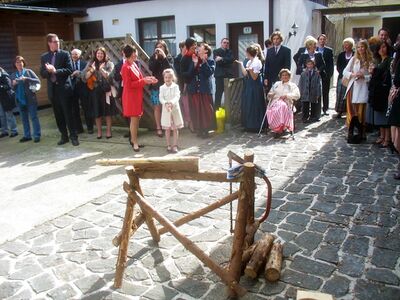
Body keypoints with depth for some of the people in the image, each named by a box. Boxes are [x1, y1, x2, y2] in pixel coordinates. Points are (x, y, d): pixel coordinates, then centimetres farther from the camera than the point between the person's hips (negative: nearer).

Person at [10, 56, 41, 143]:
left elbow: (38, 81, -9)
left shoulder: (28, 71, 1)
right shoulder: (13, 75, 10)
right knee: (24, 118, 10)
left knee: (33, 117, -2)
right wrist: (13, 84, -11)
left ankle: (37, 135, 3)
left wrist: (27, 79, -19)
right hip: (20, 100, 4)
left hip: (30, 99, -4)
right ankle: (27, 135, 18)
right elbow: (12, 88, 10)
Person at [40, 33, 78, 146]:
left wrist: (55, 71, -18)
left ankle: (73, 136, 3)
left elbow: (69, 70, -10)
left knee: (68, 113, -3)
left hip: (63, 88, -4)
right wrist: (48, 71, -14)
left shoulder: (65, 54, -1)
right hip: (52, 89, 4)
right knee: (58, 115, 8)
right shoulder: (44, 57, 10)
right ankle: (64, 136, 17)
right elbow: (42, 74, 7)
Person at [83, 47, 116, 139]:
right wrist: (92, 70, -15)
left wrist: (101, 69, -20)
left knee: (107, 111, 3)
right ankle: (99, 131, 17)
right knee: (97, 111, 5)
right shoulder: (91, 64, 7)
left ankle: (108, 130, 13)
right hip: (95, 91, 1)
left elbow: (109, 76, -8)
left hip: (106, 90, -1)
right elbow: (85, 77, 0)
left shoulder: (109, 64, 3)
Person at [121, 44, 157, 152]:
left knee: (137, 118, 13)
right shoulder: (125, 68, -17)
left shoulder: (134, 64, 10)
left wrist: (148, 79, -1)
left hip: (137, 95, 9)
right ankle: (135, 142, 4)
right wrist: (144, 81, -21)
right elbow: (129, 84, -20)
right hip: (131, 96, -9)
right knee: (134, 119, -5)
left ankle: (133, 139, 24)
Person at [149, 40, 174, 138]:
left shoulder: (169, 58, 5)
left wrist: (164, 56, -15)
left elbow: (170, 68, -12)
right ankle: (158, 128, 5)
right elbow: (151, 68, -10)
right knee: (157, 107, 0)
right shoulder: (153, 58, 6)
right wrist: (155, 57, -14)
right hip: (156, 86, 0)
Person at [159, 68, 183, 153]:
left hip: (175, 108, 0)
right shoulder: (162, 88, 1)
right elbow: (161, 98, -8)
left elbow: (177, 96, -14)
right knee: (167, 129, 6)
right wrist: (166, 103, -28)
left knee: (175, 128, 4)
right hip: (166, 109, 0)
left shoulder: (175, 86, -2)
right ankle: (168, 146, 16)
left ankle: (175, 145, 12)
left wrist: (172, 102, -33)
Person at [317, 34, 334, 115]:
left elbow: (331, 63, 2)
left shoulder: (329, 50, 6)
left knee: (325, 92, 5)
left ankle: (325, 109, 11)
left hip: (326, 74, 0)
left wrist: (330, 73, -8)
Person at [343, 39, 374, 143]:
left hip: (363, 89, -2)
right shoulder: (354, 59, 9)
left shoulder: (370, 61, 3)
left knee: (361, 112, 0)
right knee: (352, 111, -1)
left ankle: (361, 134, 9)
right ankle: (351, 133, 4)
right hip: (353, 87, 2)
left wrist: (364, 76, -16)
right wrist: (353, 74, -12)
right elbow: (345, 71, 5)